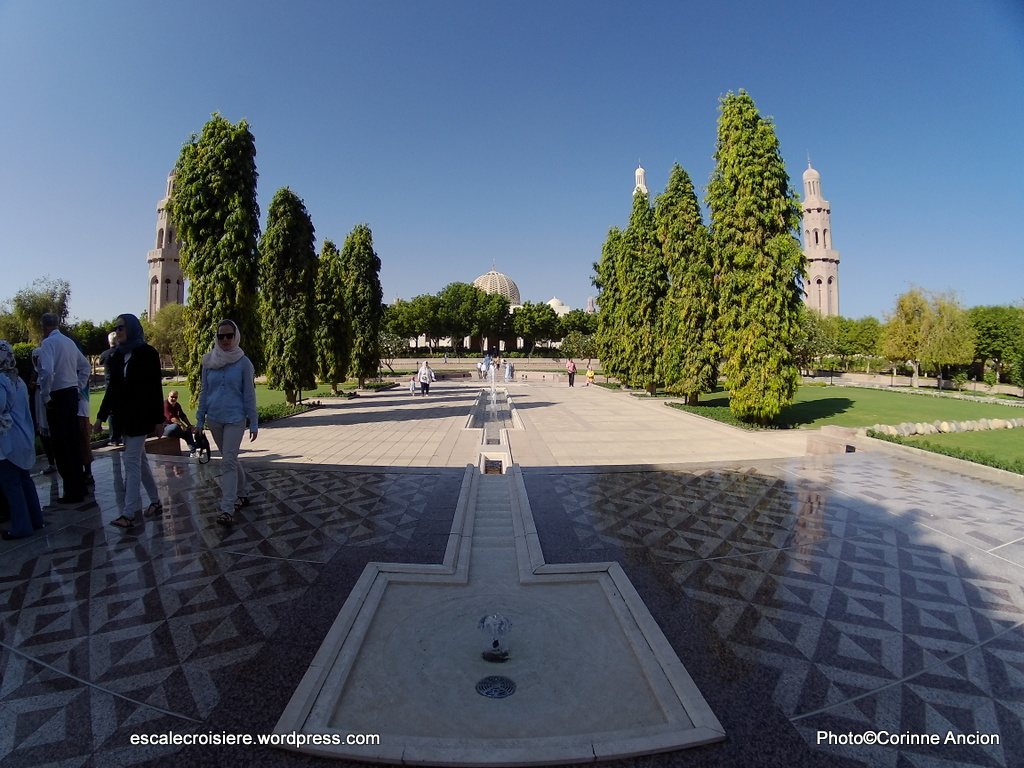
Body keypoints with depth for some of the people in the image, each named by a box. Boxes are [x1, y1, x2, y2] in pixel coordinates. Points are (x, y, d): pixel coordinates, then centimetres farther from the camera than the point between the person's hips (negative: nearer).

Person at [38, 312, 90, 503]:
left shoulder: (48, 342, -12)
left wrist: (45, 396, -13)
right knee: (74, 443, 13)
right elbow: (85, 366, 20)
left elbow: (47, 371, -24)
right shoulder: (69, 342, 10)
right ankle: (80, 486, 20)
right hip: (72, 394, 7)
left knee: (61, 446, -1)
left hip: (57, 396, -7)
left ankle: (73, 492, 2)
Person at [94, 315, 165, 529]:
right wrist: (101, 416, 10)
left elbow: (156, 388, -10)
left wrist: (158, 419, -11)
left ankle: (129, 514, -4)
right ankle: (155, 501, 23)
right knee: (139, 459, 12)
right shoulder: (118, 354, 9)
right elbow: (112, 387, 13)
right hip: (123, 415, 7)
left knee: (132, 460, -7)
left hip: (141, 415, -7)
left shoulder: (147, 353, -9)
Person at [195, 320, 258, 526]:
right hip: (214, 419, 4)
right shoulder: (208, 361, 2)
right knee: (230, 459, 16)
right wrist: (200, 420, 8)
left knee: (229, 461, -9)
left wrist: (253, 423, -5)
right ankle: (243, 494, 33)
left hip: (235, 419, -4)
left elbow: (249, 395, -5)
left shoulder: (243, 362, -7)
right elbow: (204, 391, 8)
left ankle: (227, 509, -7)